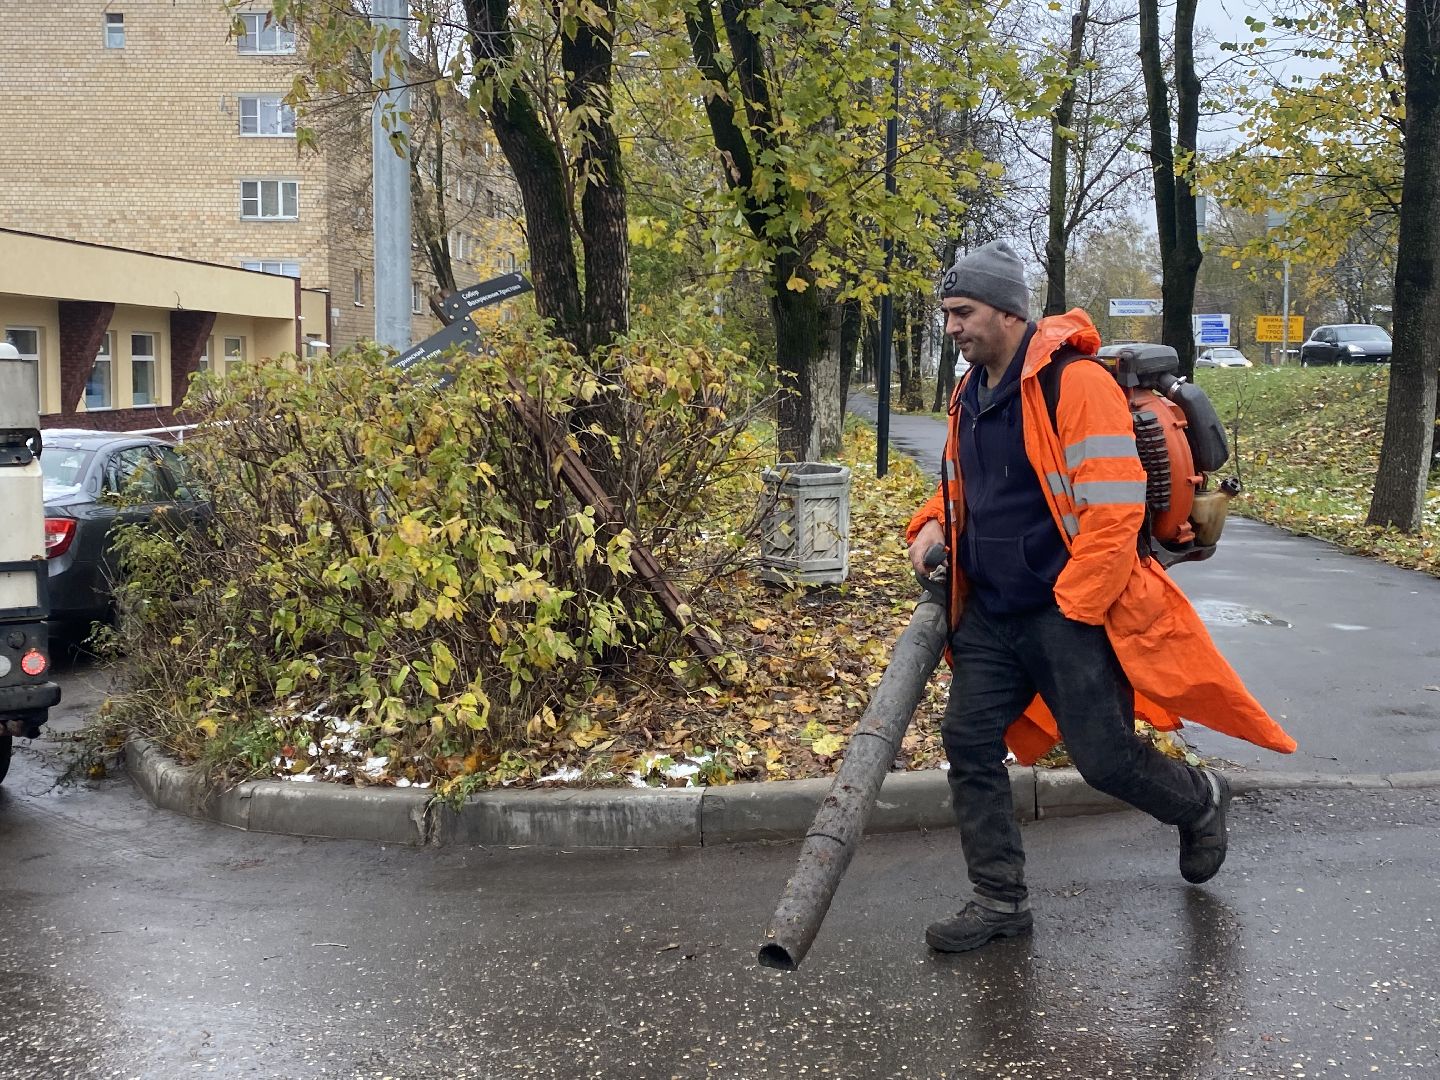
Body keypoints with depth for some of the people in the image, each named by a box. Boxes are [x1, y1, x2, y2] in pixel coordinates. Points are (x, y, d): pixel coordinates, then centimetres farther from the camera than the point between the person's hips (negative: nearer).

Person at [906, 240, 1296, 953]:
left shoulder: (1076, 384, -17)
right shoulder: (970, 394, 9)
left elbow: (1114, 508, -21)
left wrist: (1070, 606, -19)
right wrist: (933, 522, 3)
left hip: (1071, 612, -8)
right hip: (990, 614, 8)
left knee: (1104, 756, -1)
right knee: (968, 742, 3)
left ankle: (1199, 801, 33)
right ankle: (1000, 902, 15)